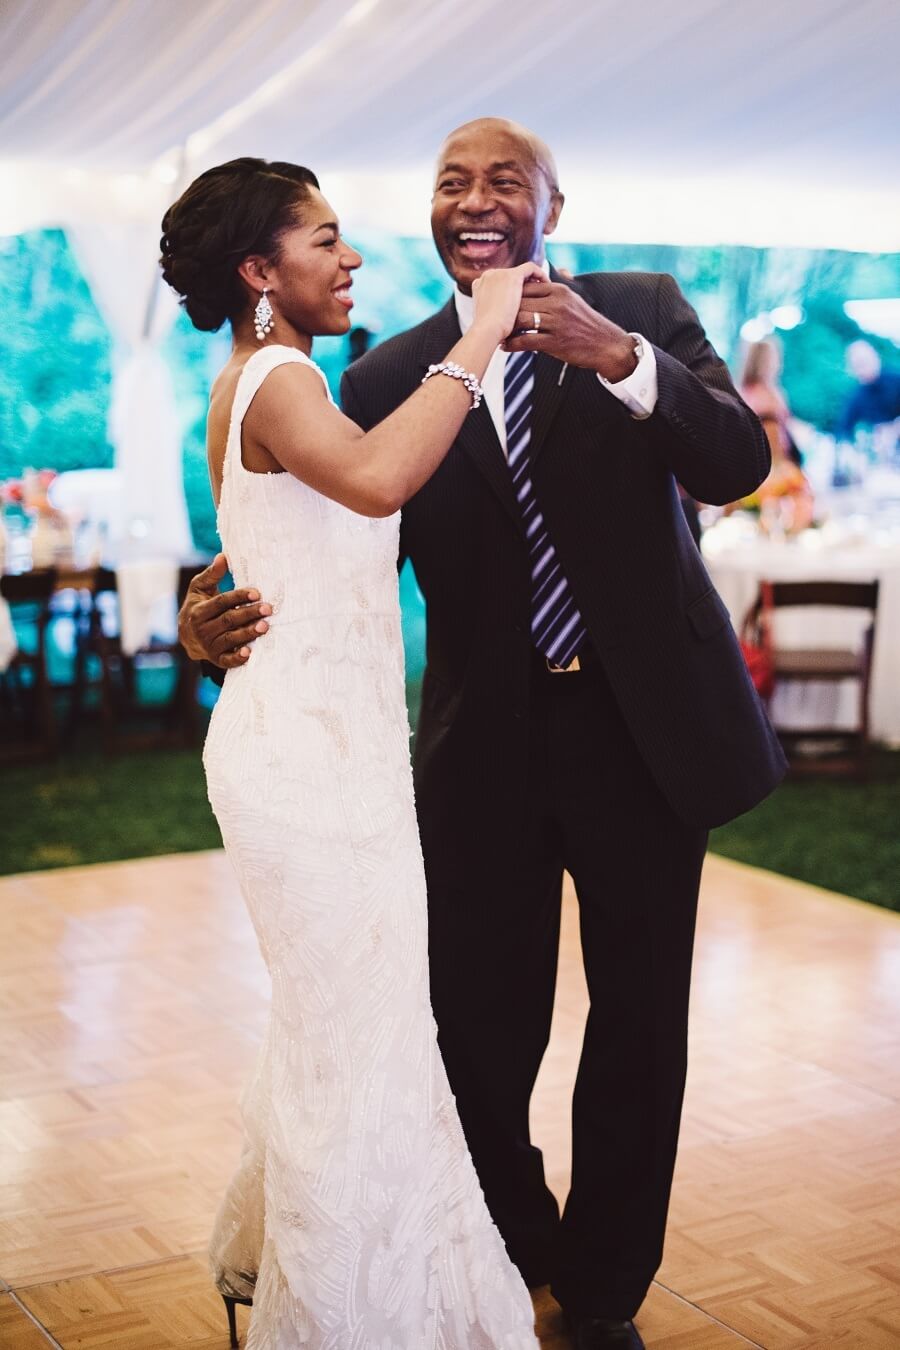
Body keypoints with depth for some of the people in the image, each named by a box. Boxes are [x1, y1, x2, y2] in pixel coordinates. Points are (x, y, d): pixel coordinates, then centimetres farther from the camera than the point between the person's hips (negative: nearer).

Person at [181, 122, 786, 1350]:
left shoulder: (644, 314, -1)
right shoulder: (389, 377, 0)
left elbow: (739, 464, -13)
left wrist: (619, 357, -30)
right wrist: (226, 621, -22)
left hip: (647, 723, 0)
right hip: (488, 744, 0)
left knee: (640, 1020, 11)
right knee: (479, 1025, 5)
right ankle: (511, 1249, 35)